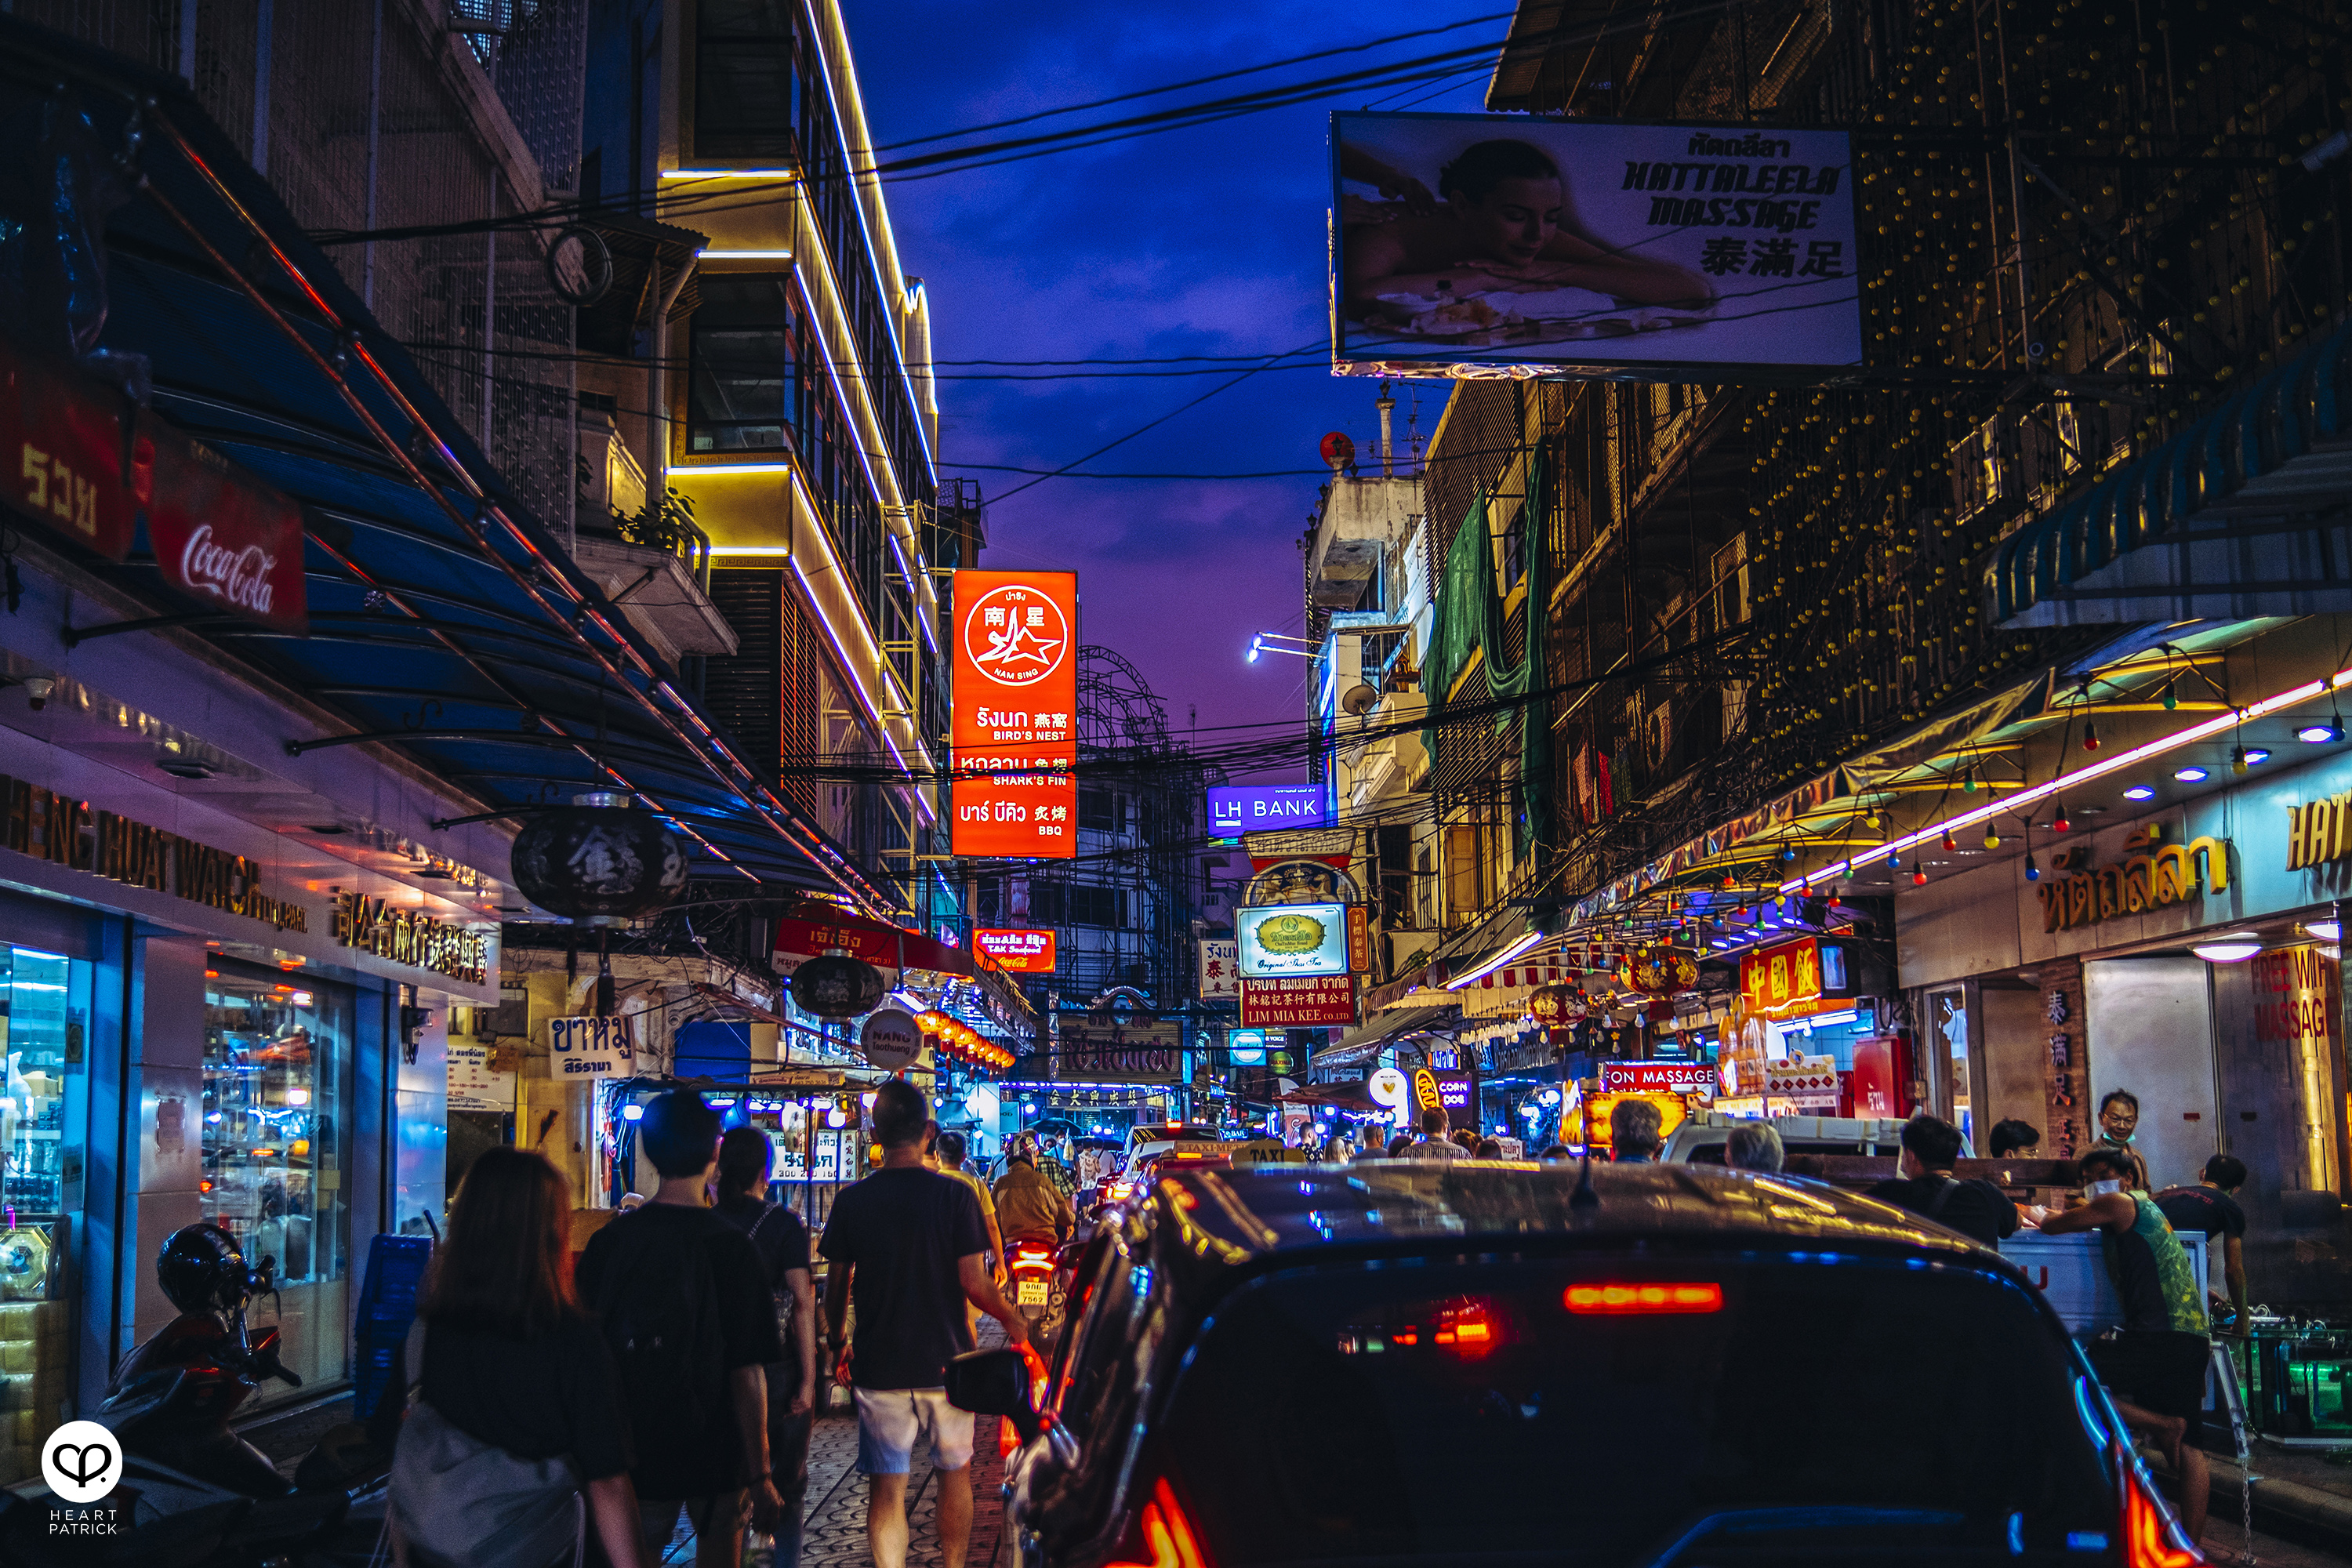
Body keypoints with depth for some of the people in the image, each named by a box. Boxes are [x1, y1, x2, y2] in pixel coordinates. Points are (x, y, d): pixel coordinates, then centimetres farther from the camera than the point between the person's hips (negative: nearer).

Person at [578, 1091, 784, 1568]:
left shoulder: (607, 1242, -8)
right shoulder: (731, 1248, -17)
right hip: (716, 1454, -2)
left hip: (631, 1454, 2)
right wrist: (760, 1475, -9)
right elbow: (748, 1372, -17)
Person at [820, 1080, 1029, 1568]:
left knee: (886, 1486, 7)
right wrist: (1014, 1322, 5)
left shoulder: (851, 1200, -5)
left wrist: (838, 1346, 18)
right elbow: (974, 1282, -12)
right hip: (945, 1361, 0)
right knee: (954, 1473, 17)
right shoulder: (955, 1195, -10)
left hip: (878, 1365, 1)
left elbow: (837, 1288, 1)